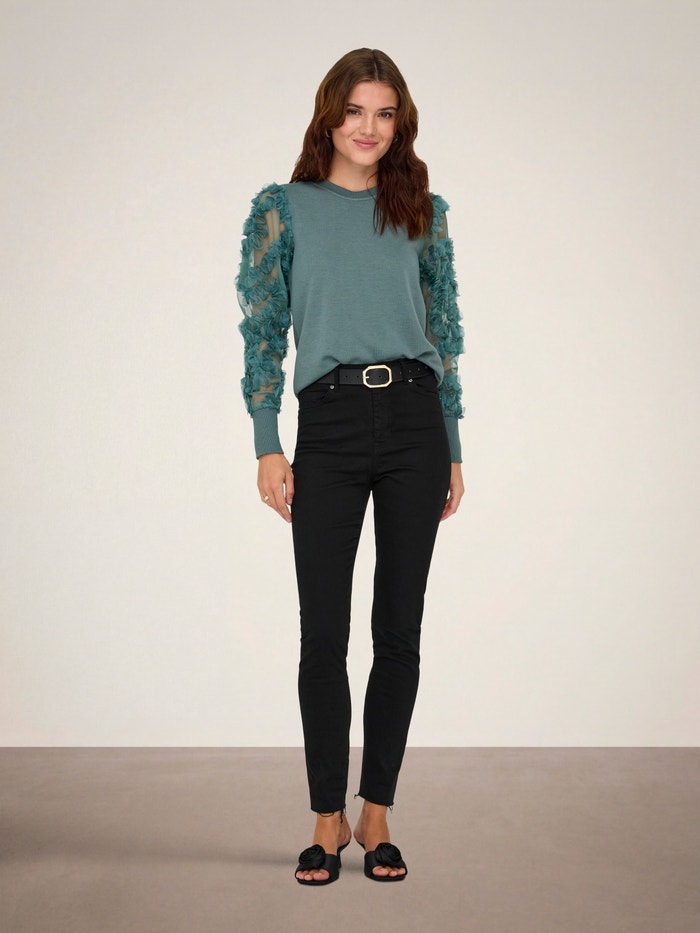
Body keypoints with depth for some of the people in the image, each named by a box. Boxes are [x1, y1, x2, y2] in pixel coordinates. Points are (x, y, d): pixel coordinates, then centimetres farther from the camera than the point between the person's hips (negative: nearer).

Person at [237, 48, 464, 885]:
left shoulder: (421, 211, 12)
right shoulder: (283, 209, 7)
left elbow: (444, 328, 13)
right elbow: (262, 329, 2)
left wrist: (452, 448, 8)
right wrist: (267, 446, -6)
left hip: (415, 417, 2)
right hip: (329, 424, -2)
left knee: (399, 629, 4)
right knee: (323, 632, -1)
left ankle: (376, 817, 17)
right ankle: (328, 822, 14)